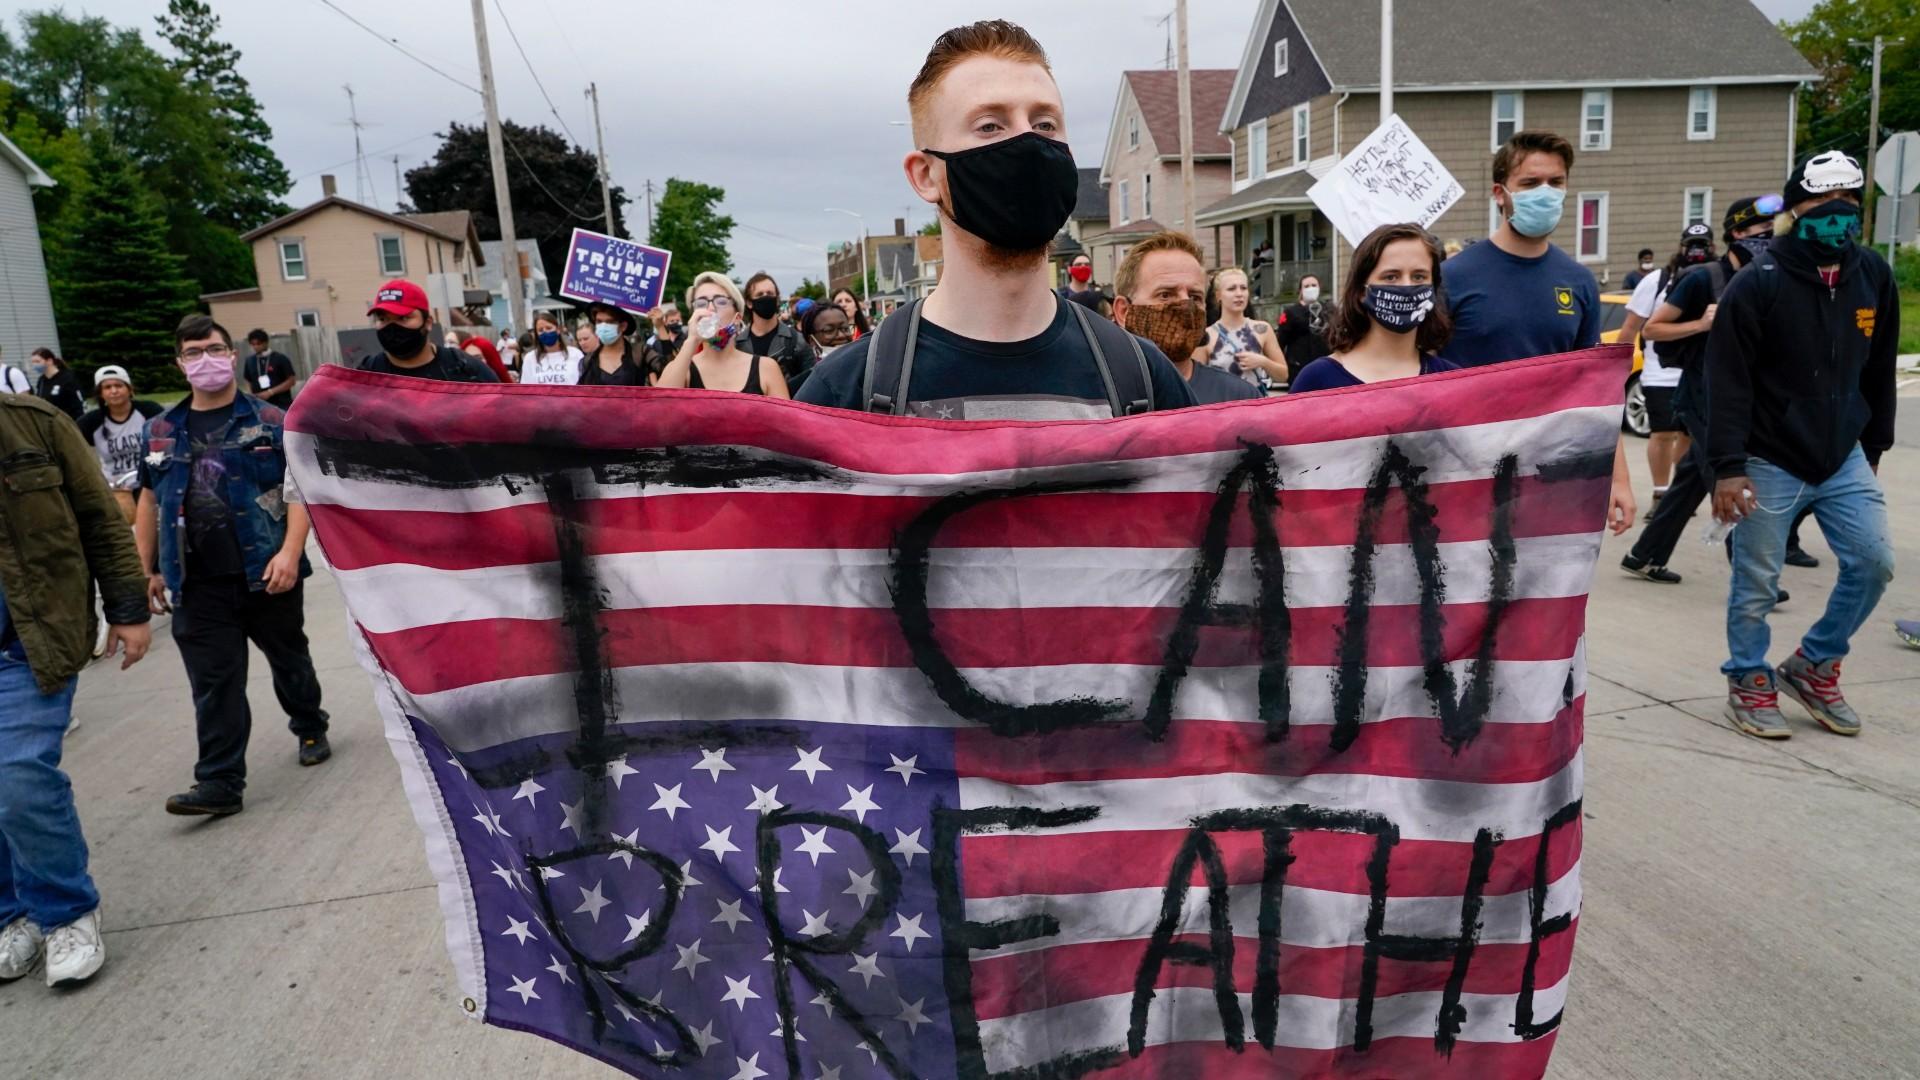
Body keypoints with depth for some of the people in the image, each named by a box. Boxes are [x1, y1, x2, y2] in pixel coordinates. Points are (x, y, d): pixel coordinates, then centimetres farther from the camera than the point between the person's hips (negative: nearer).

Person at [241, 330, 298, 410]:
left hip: (282, 406, -4)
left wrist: (270, 392, -13)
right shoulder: (250, 361, 8)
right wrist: (250, 394, 0)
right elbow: (247, 380, 20)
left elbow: (291, 381, -6)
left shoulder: (280, 359, -4)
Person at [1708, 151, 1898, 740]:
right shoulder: (1758, 283, -14)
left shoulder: (1874, 276, 4)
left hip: (1843, 458, 6)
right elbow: (1728, 381, -16)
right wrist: (1727, 467, -20)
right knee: (1757, 585, 3)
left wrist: (1873, 449, 15)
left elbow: (1878, 372, 13)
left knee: (1873, 563, 1)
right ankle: (1748, 683, 21)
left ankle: (1813, 666, 21)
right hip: (1769, 462, -5)